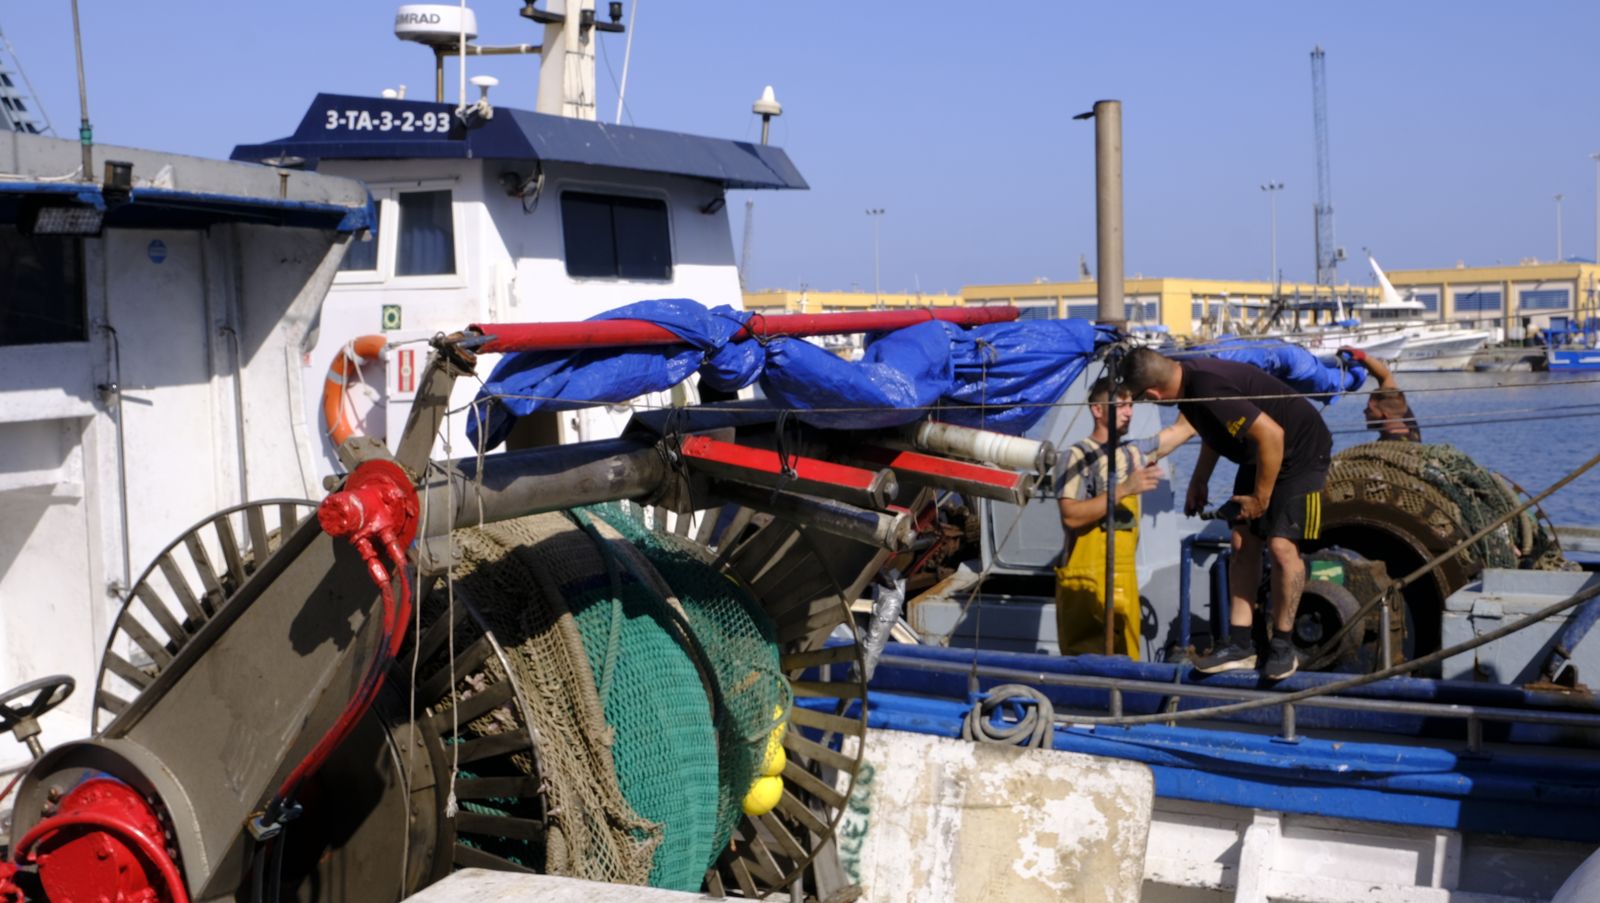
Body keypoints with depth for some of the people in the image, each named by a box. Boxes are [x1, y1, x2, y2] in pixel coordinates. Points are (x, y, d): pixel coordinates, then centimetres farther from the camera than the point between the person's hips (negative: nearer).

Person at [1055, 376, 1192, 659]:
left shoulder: (1135, 452, 13)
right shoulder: (1078, 456, -7)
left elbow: (1185, 428, 18)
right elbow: (1071, 516, -17)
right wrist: (1124, 489, -20)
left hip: (1124, 579, 7)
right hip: (1085, 579, -7)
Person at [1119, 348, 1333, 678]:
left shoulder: (1209, 390, -34)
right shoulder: (1189, 381, -3)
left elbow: (1271, 434, -34)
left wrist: (1260, 498, -22)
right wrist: (1199, 481, 17)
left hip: (1300, 451, -10)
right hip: (1259, 455, 10)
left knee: (1281, 545, -16)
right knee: (1242, 542, 4)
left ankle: (1283, 645, -2)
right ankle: (1239, 643, 7)